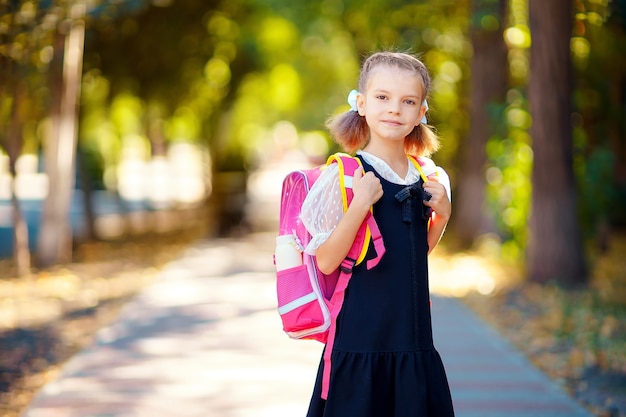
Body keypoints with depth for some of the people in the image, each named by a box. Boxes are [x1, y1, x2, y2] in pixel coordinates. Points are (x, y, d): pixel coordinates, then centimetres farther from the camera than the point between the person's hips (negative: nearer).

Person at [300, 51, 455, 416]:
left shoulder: (428, 179, 8)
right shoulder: (342, 176, -10)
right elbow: (326, 261, -14)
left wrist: (442, 214, 3)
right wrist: (360, 204, -23)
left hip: (413, 339, 6)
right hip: (361, 340, -5)